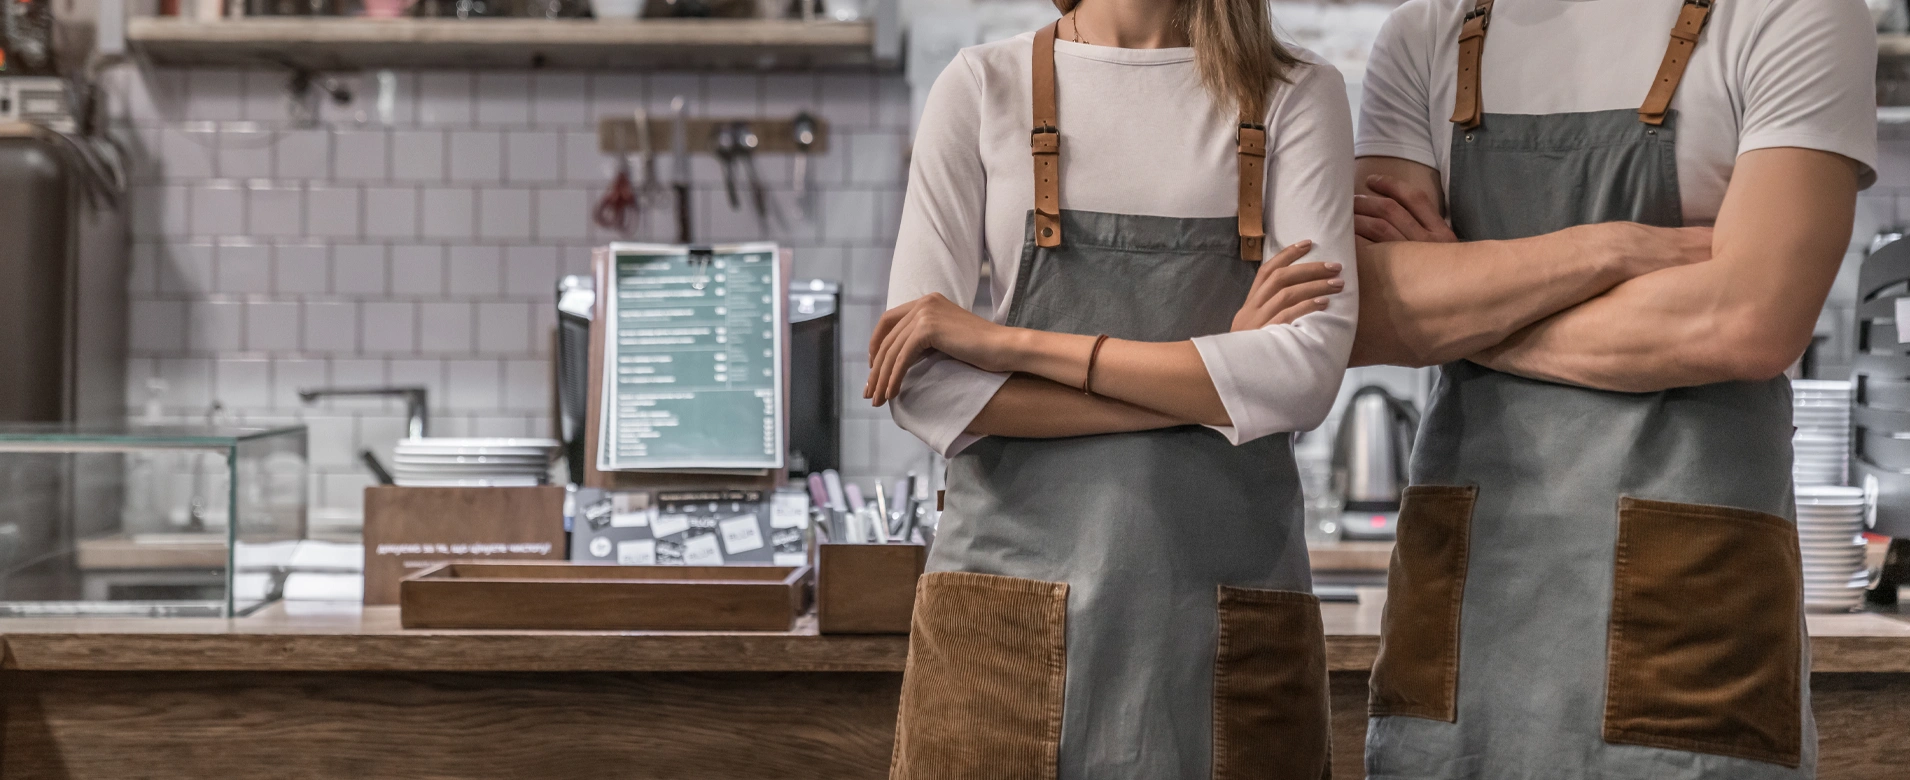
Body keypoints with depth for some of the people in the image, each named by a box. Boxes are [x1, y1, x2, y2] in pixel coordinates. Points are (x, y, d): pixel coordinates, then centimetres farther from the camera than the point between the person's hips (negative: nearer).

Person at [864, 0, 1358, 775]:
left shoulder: (1299, 96, 3)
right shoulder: (983, 87, 3)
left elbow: (1309, 372, -11)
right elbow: (922, 385, -6)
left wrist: (1009, 342, -12)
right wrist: (1207, 385, -10)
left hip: (1227, 628, 0)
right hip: (1007, 617, 0)